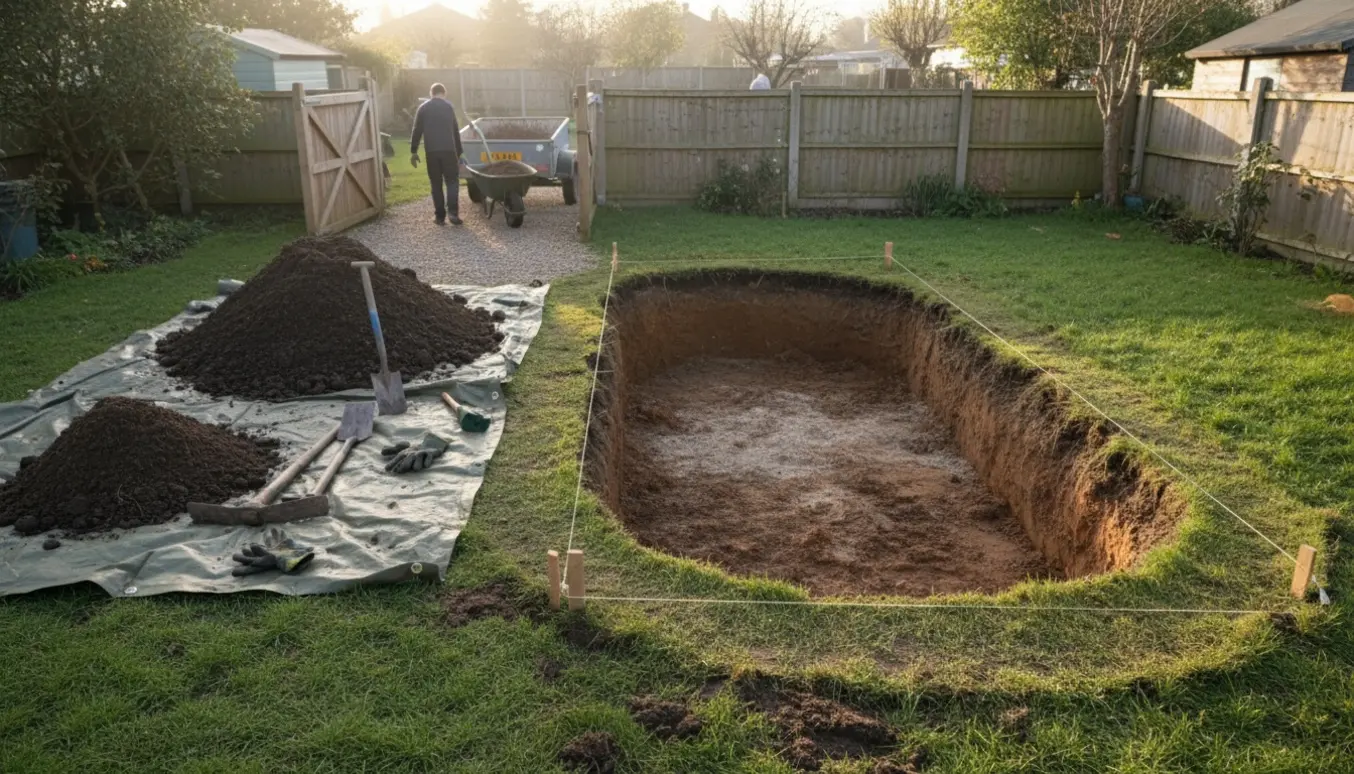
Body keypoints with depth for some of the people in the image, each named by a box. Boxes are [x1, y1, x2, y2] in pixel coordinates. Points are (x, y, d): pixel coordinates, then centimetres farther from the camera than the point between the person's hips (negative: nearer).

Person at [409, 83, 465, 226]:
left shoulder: (423, 108, 7)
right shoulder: (449, 107, 9)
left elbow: (417, 131, 2)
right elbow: (456, 131, 12)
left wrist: (413, 151, 7)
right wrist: (459, 152, 18)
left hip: (432, 151, 0)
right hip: (449, 150, 0)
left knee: (436, 184, 8)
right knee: (452, 181, 5)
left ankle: (440, 216, 7)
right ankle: (452, 212, -13)